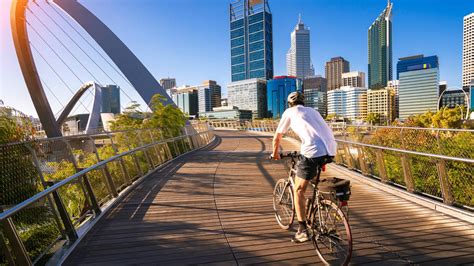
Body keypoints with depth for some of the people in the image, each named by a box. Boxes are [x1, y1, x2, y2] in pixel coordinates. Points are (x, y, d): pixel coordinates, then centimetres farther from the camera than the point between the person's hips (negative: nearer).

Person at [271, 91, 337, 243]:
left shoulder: (289, 112, 15)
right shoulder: (312, 111, 29)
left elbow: (277, 137, 20)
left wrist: (275, 153, 38)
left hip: (313, 152, -6)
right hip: (331, 150, 6)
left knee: (298, 190, 8)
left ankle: (303, 230, 7)